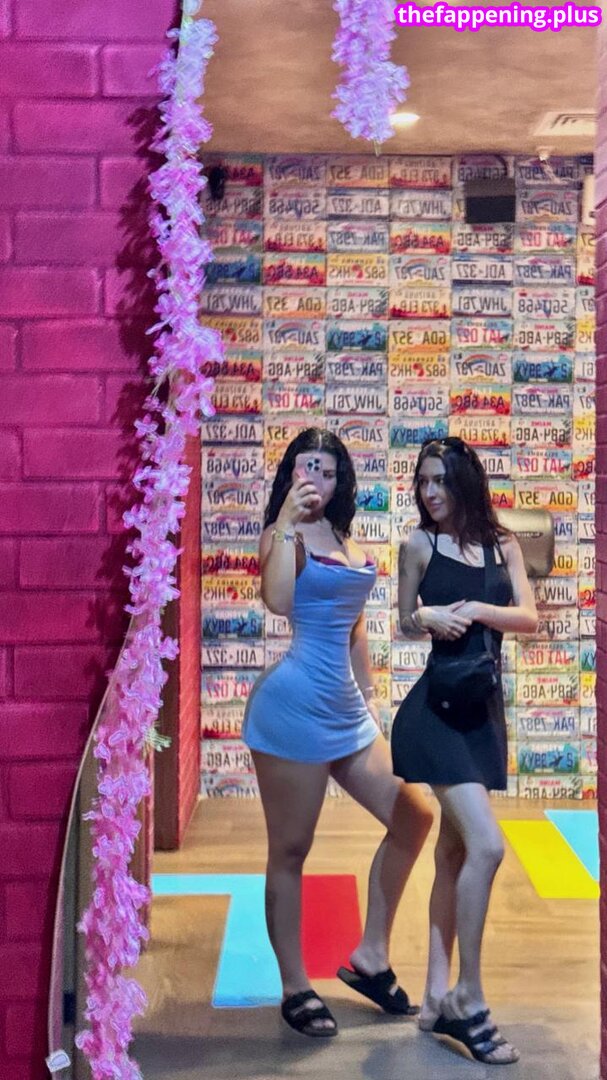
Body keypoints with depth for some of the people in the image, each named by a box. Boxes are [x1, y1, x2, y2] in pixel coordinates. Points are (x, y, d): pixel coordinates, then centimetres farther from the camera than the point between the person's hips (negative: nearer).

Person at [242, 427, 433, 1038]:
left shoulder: (344, 538, 14)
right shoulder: (284, 533, -8)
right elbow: (278, 601, -28)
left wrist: (368, 699, 20)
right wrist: (288, 522, -26)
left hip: (345, 710, 8)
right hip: (294, 706, -8)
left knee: (413, 818, 12)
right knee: (290, 851, 4)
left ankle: (370, 956, 24)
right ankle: (295, 988, 19)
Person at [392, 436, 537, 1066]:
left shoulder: (503, 546, 8)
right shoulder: (419, 545, 0)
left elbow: (528, 619, 0)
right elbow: (404, 623, 6)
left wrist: (476, 609, -16)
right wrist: (427, 616, -15)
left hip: (484, 709, 5)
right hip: (436, 708, -5)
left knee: (454, 852, 11)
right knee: (485, 845, -16)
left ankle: (437, 996, 22)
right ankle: (469, 998, -1)